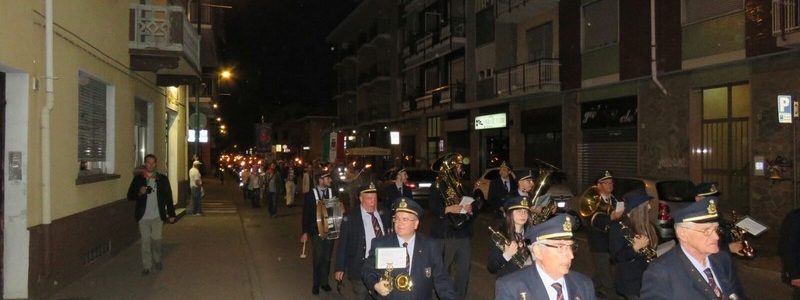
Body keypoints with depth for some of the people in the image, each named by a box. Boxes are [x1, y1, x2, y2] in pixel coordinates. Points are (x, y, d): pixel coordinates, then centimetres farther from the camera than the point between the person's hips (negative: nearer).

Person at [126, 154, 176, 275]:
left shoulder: (162, 179, 5)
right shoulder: (138, 178, 4)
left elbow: (168, 197, 6)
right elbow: (130, 196, 6)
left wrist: (171, 214, 3)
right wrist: (139, 193, -16)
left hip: (157, 216, 0)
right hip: (143, 216, 0)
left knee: (156, 240, 2)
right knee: (145, 241, 4)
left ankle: (157, 260, 26)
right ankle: (146, 266, 14)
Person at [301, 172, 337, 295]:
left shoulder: (333, 193, -1)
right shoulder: (311, 195, -7)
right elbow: (306, 214, -4)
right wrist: (305, 232, -6)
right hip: (316, 232, -2)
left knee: (327, 258, 12)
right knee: (317, 259, 5)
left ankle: (324, 282, 27)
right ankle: (316, 284, 21)